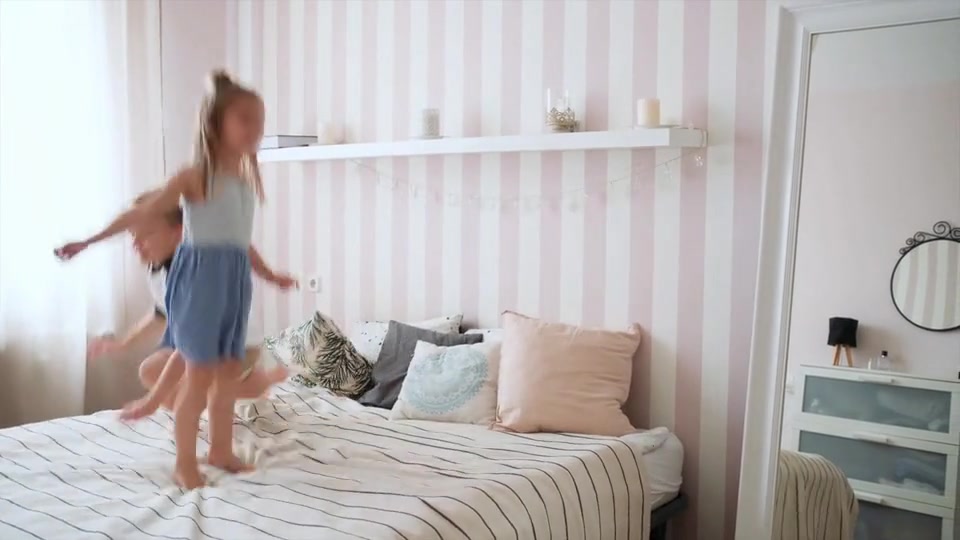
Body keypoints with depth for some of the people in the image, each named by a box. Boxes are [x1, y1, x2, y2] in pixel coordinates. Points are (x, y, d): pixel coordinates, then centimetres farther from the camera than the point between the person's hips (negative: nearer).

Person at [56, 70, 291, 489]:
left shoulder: (247, 180, 12)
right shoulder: (196, 176, -9)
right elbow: (144, 213, -7)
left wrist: (270, 275, 26)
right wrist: (89, 241, -9)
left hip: (235, 280, 7)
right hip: (201, 276, -7)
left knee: (230, 370, 12)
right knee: (199, 374, -2)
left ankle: (221, 450, 28)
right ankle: (185, 464, 12)